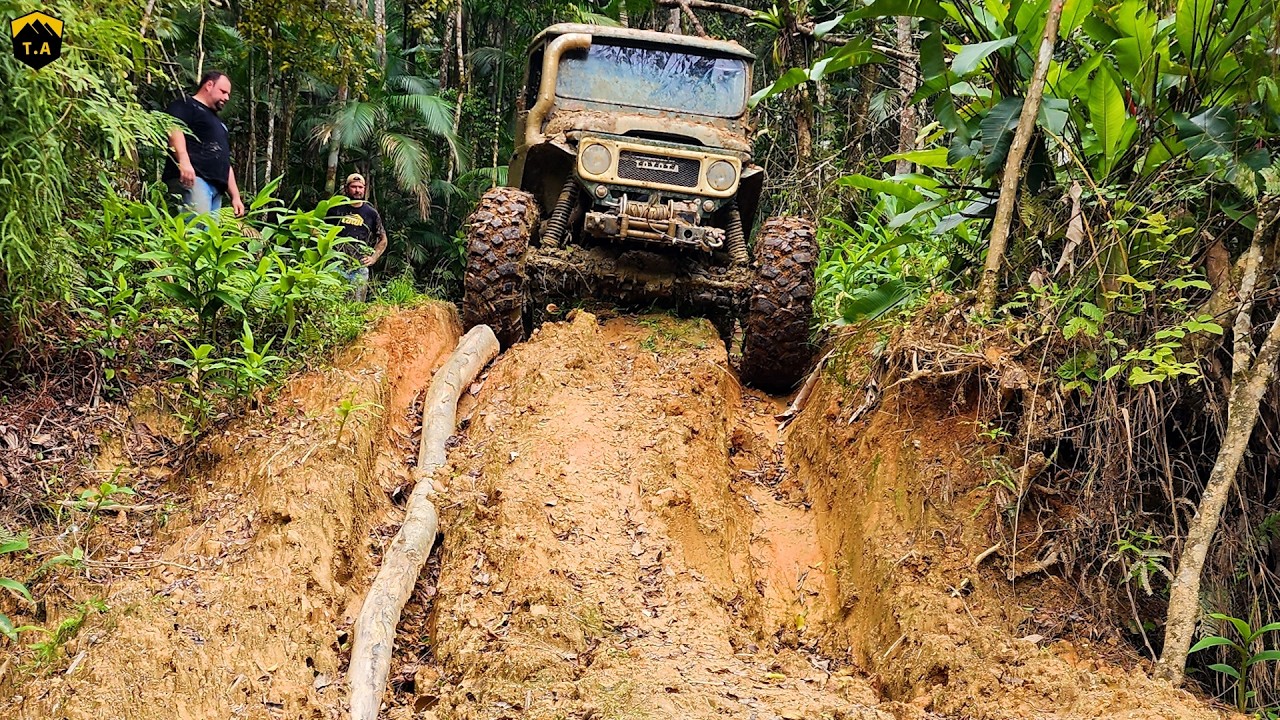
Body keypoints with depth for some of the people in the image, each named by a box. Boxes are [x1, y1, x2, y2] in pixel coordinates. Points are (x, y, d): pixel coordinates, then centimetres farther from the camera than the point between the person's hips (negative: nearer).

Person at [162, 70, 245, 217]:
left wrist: (235, 196, 26)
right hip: (191, 178, -8)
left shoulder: (217, 123, 36)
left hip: (216, 187, 8)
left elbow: (225, 163, 36)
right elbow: (173, 128, -12)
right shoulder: (186, 105, 10)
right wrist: (183, 161, -28)